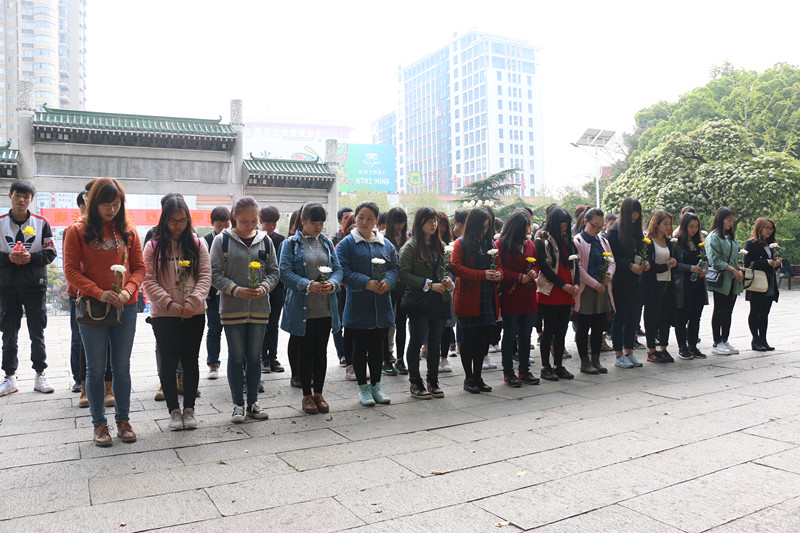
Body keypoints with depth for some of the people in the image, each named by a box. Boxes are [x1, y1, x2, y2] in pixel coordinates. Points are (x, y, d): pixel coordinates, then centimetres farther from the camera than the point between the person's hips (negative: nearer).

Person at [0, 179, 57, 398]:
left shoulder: (41, 223, 4)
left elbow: (50, 253, 2)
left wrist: (31, 257, -14)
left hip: (35, 285, -1)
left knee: (37, 333, 5)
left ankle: (40, 375, 14)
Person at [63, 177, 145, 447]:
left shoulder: (128, 232, 7)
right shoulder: (77, 231, -1)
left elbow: (139, 267, 7)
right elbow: (71, 270, -5)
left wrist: (128, 290, -12)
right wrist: (99, 293, -17)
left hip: (125, 309, 2)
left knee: (122, 367, 10)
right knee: (96, 368, 7)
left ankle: (123, 419, 22)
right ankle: (99, 423, 19)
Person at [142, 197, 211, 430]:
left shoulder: (197, 245, 7)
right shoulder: (153, 246, 2)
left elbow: (205, 276, 1)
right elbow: (148, 280, -4)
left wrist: (193, 301, -13)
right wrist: (169, 303, -15)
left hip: (194, 315, 1)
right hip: (163, 315, -1)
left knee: (190, 360, 7)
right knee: (168, 362, 5)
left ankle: (189, 409, 19)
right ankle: (174, 410, 17)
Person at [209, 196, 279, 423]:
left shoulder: (265, 241, 6)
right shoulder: (222, 241, -3)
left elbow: (273, 272, 8)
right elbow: (215, 274, -5)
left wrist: (264, 287, -11)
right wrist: (236, 290, -19)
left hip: (260, 308, 3)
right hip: (232, 308, -2)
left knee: (254, 356, 10)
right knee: (236, 357, 5)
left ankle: (253, 402, 22)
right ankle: (238, 404, 17)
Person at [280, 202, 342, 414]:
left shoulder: (327, 243, 11)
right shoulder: (291, 244, -2)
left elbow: (338, 269, 7)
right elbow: (285, 272, -11)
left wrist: (332, 283, -15)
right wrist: (308, 285, -24)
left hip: (326, 309, 4)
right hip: (301, 308, -4)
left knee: (321, 351, 10)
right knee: (304, 352, 6)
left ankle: (319, 394, 23)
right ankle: (307, 395, 19)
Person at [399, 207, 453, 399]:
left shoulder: (439, 245, 14)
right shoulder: (410, 247, -6)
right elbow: (404, 275, -13)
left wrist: (447, 280, 1)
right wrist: (430, 285, -16)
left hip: (439, 301, 6)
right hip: (419, 302, -6)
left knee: (435, 343, 10)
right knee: (417, 342, 2)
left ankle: (433, 381, 22)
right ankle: (415, 383, 13)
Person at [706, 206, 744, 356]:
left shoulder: (731, 237, 17)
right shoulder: (713, 237, -7)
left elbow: (737, 256, 20)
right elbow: (715, 260, -13)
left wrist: (740, 270, 2)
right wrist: (732, 269, -16)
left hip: (733, 280, 7)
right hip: (720, 279, -7)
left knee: (728, 311, 10)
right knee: (719, 311, -3)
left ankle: (725, 341, 17)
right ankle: (717, 343, 2)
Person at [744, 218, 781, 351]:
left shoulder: (771, 244, 17)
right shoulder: (751, 244, -7)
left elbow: (773, 264, 23)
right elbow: (748, 264, -16)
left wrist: (777, 262, 1)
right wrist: (767, 263, -21)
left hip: (770, 286, 7)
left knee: (765, 313, 8)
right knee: (755, 313, 0)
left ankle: (763, 339, 13)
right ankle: (756, 340, 5)